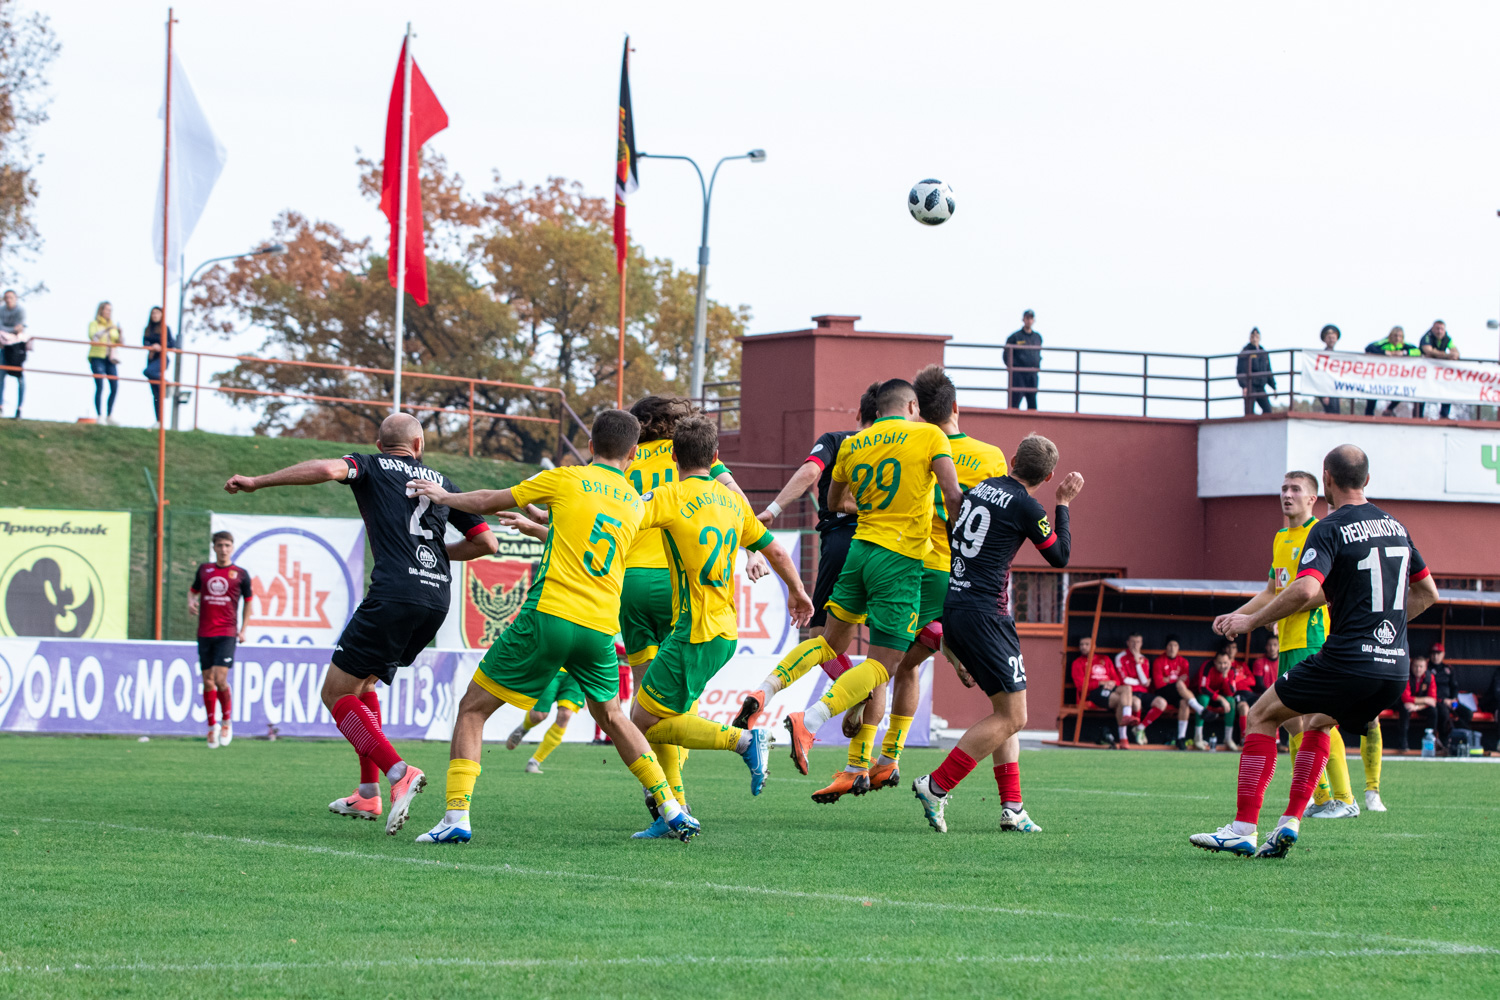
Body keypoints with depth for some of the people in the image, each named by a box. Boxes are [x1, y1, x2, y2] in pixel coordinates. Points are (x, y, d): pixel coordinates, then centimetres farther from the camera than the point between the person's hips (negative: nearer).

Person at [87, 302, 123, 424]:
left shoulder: (113, 325, 19)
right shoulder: (94, 324, 6)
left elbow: (121, 342, 14)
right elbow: (93, 337, -13)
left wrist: (120, 332, -5)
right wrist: (106, 330, -23)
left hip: (110, 360, 5)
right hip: (97, 358, -5)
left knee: (115, 387, -5)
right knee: (100, 386, -14)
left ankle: (109, 416, 3)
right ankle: (99, 416, -13)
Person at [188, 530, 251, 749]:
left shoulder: (240, 574, 3)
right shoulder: (204, 569, 10)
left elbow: (247, 601, 13)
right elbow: (194, 590, 24)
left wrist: (243, 630, 6)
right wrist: (191, 602, 0)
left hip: (227, 633, -3)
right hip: (205, 633, 3)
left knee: (220, 679, -16)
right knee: (208, 681, 4)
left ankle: (227, 721, 6)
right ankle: (212, 727, 18)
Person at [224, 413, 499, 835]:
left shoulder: (373, 467, 9)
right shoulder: (441, 481, 23)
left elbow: (328, 468, -13)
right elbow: (487, 543, 19)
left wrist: (257, 481, -8)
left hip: (394, 594, -6)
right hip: (436, 598, 7)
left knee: (336, 694, 0)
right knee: (362, 681, 25)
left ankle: (399, 772, -20)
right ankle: (368, 793, 22)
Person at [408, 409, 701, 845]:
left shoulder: (566, 479, 3)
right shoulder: (635, 504, 15)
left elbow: (488, 502, 11)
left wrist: (444, 496, 28)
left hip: (551, 614, -5)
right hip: (601, 628, 5)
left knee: (473, 708, 3)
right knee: (611, 717, 28)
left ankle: (457, 816, -10)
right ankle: (672, 809, 23)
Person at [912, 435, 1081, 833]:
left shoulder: (981, 487, 10)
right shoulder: (1026, 507, -11)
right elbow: (1060, 557, 4)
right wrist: (1063, 504, 13)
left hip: (952, 604, 9)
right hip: (984, 616, -9)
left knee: (1005, 708, 16)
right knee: (1012, 717, -3)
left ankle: (1011, 805, 12)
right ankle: (936, 786, -11)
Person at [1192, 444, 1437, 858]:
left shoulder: (1330, 529, -8)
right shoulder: (1395, 526, 14)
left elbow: (1305, 590, -23)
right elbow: (1427, 593, 22)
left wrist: (1251, 621, -13)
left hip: (1347, 661, -7)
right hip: (1395, 669, 7)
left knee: (1262, 716, 9)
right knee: (1316, 722, 30)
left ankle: (1242, 829, 1)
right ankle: (1290, 823, 17)